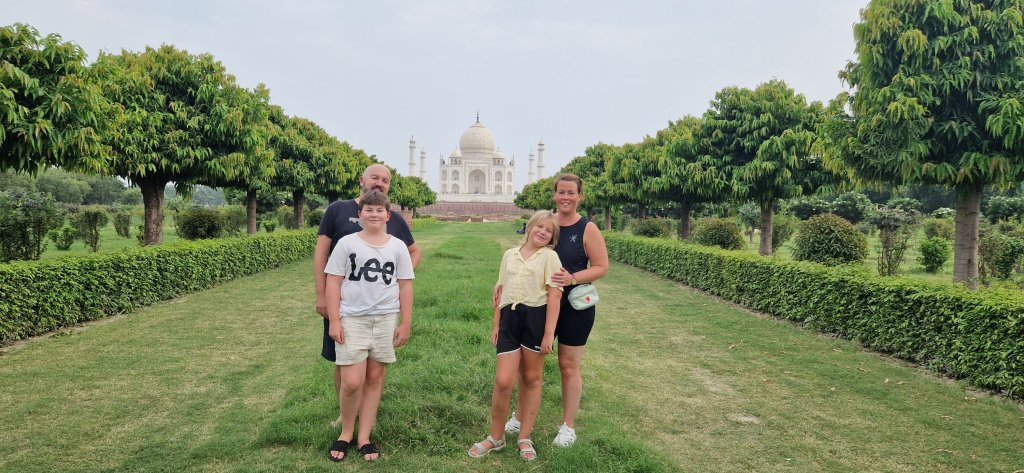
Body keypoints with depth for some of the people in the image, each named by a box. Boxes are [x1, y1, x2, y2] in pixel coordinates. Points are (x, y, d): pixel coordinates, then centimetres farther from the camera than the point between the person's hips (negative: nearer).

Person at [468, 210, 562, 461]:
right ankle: (496, 437, 15)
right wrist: (495, 325, 13)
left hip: (537, 317, -2)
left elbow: (554, 295, -5)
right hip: (510, 318, 3)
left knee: (531, 379, 8)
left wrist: (549, 333, -12)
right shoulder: (510, 255, 14)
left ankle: (524, 438, 22)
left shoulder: (549, 256, 0)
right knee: (503, 381, -3)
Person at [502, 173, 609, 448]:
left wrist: (572, 278, -25)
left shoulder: (587, 229, -9)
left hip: (575, 307, -3)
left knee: (569, 367, 7)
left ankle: (568, 426, 22)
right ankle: (519, 418, 28)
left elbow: (601, 267, -11)